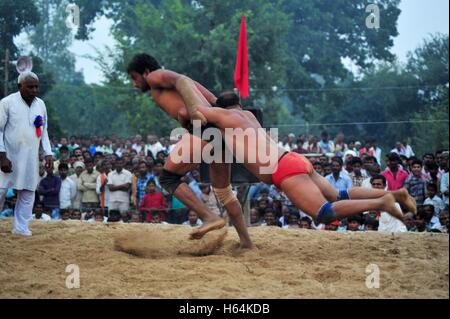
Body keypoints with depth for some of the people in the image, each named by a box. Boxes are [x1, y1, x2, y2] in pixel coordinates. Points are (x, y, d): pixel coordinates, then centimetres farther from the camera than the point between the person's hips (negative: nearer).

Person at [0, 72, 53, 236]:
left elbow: (43, 131, 15)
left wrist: (48, 153, 5)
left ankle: (21, 227, 12)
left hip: (31, 158, 5)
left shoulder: (40, 104, 7)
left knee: (28, 193, 4)